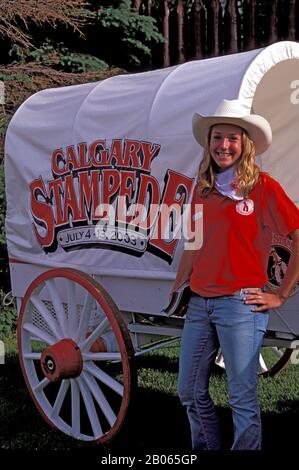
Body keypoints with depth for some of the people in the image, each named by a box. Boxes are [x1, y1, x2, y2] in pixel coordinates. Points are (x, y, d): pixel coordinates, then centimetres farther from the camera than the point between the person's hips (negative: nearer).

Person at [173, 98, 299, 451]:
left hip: (240, 303, -6)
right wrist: (178, 286, 17)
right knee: (190, 392, 15)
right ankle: (206, 449, 34)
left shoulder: (262, 186, -6)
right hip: (199, 303, 6)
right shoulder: (203, 188, 12)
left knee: (242, 398, 2)